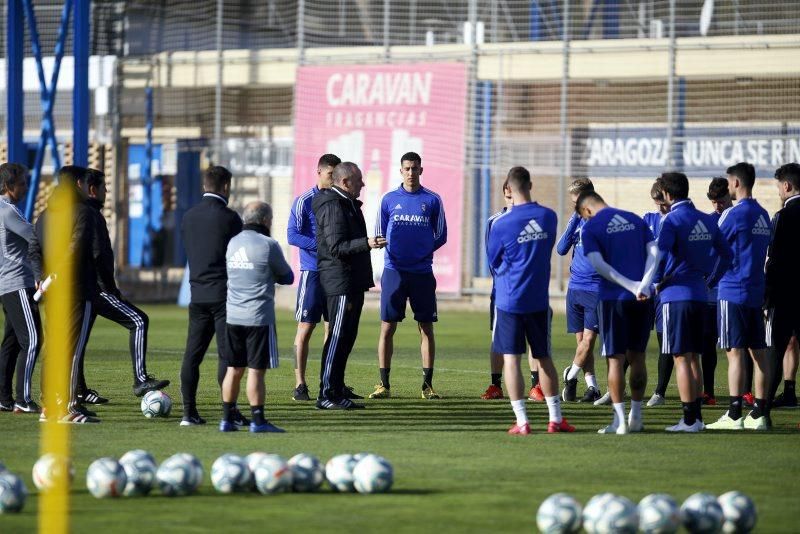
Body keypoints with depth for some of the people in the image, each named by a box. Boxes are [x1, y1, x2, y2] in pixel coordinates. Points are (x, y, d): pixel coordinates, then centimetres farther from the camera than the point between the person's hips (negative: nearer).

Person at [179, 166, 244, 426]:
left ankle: (189, 412, 4)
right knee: (227, 353, -5)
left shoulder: (189, 217, 8)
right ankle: (230, 412, -7)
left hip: (198, 294, 6)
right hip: (225, 293, -6)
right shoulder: (229, 217, -10)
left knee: (193, 354, 5)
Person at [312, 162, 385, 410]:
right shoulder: (333, 207, -14)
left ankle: (337, 392, 15)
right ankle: (327, 395, -9)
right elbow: (336, 247, -22)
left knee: (346, 337, 11)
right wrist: (366, 243, -31)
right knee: (338, 338, -10)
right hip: (340, 282, -11)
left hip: (352, 283, 11)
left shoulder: (348, 204, 19)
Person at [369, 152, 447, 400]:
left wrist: (423, 250, 0)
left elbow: (440, 236, 9)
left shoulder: (432, 200, 4)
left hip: (422, 273, 0)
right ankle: (384, 384, 4)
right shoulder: (389, 200, 6)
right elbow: (379, 234, 11)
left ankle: (427, 384, 5)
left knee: (426, 328, 0)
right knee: (387, 328, -2)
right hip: (394, 272, 0)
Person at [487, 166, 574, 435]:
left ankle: (522, 421, -4)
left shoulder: (501, 224, -12)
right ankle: (555, 418, 17)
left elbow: (493, 262, 3)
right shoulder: (549, 217, -3)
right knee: (544, 358, 14)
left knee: (511, 359, 1)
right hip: (539, 300, 3)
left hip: (509, 300, -3)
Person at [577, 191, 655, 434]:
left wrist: (630, 285, -16)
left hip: (613, 297, -4)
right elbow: (654, 252, 2)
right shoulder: (636, 220, 12)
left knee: (616, 359, 0)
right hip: (641, 299, 4)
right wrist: (643, 284, -9)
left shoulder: (590, 228, -3)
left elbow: (598, 264, -15)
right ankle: (636, 418, 17)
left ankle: (620, 421, -3)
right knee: (637, 357, 12)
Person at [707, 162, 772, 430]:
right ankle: (760, 413, 7)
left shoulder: (733, 214, -12)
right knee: (758, 352, 6)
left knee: (735, 353, -7)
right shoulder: (762, 215, 12)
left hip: (733, 291, -7)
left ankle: (734, 415, -9)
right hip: (756, 290, 7)